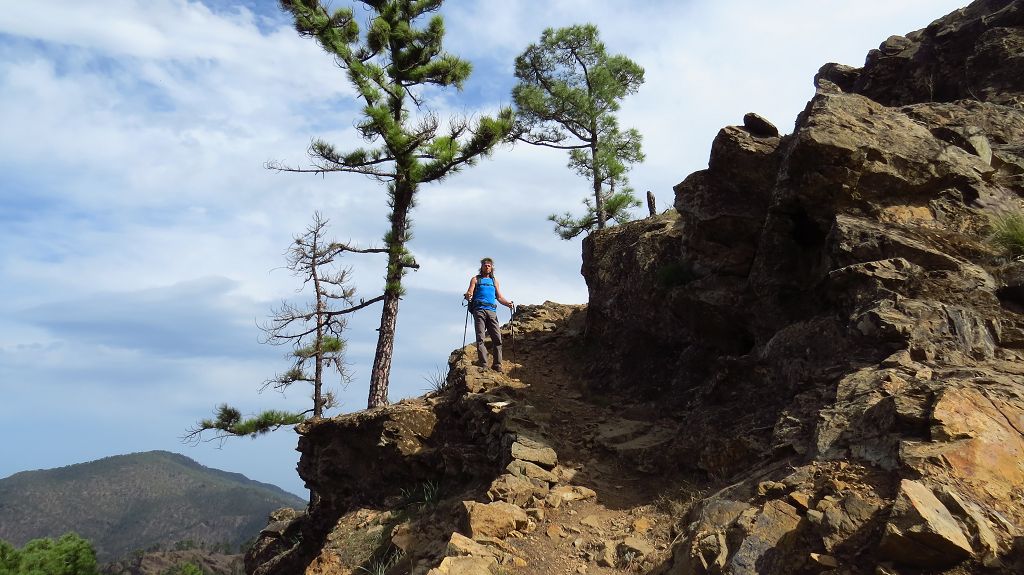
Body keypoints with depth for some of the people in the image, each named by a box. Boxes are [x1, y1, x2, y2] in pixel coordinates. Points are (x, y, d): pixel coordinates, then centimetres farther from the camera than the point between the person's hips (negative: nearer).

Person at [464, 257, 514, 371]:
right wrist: (468, 296, -21)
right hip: (479, 309, -3)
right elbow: (470, 292, 4)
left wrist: (507, 303, 1)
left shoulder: (494, 281, 25)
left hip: (492, 311, 3)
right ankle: (483, 362, -21)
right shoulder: (476, 279, 16)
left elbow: (499, 297, 21)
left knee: (497, 338, -9)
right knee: (480, 337, -13)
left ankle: (497, 364, -11)